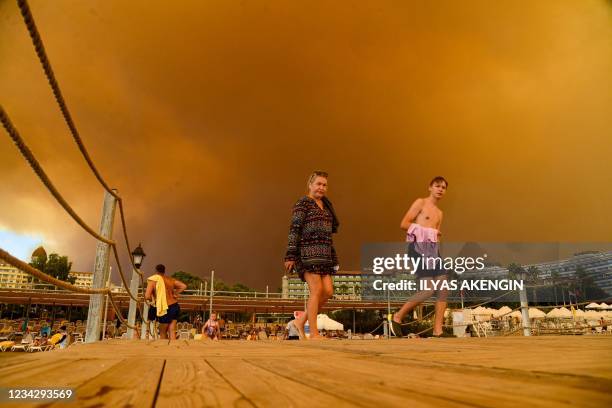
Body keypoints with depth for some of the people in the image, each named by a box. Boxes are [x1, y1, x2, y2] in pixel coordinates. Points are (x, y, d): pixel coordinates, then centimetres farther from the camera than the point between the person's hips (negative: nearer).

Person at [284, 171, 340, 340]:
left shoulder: (325, 206, 20)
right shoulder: (303, 204, -3)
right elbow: (294, 230, -10)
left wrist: (332, 258, 19)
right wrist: (290, 256, -16)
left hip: (322, 254, 8)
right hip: (307, 252, -8)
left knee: (328, 291, -2)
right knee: (316, 291, -12)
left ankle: (301, 321, 12)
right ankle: (314, 334, -5)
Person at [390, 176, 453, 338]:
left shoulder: (439, 213, 25)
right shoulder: (420, 203, 3)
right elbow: (404, 224, -7)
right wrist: (427, 231, -5)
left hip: (432, 249, 8)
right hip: (419, 248, -8)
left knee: (443, 288, -3)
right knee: (428, 290, -15)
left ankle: (438, 330, 1)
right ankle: (398, 317, -1)